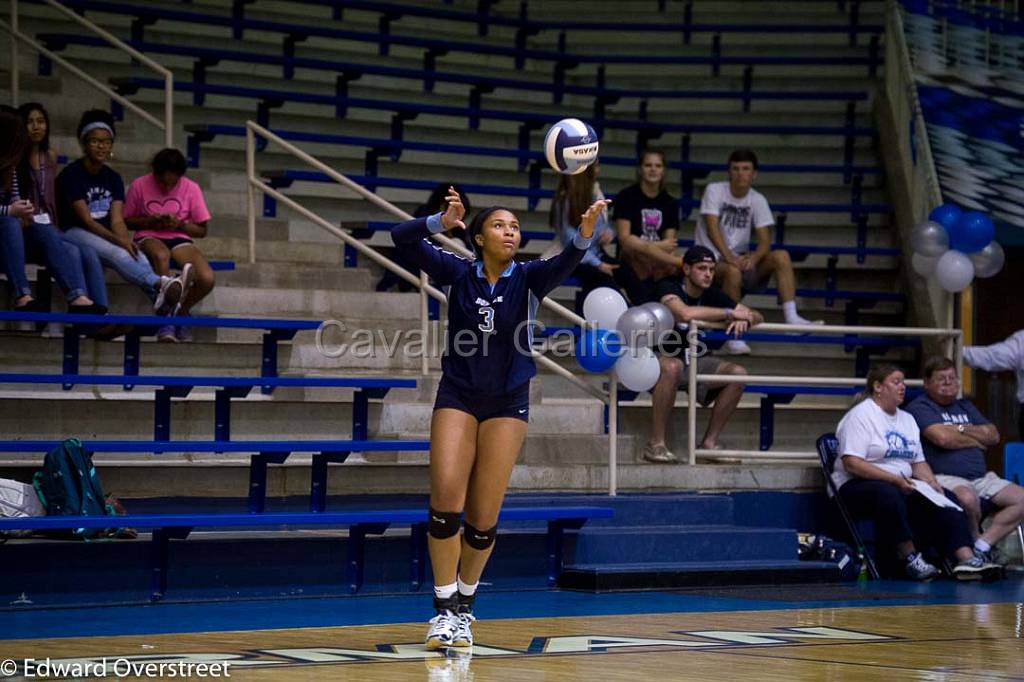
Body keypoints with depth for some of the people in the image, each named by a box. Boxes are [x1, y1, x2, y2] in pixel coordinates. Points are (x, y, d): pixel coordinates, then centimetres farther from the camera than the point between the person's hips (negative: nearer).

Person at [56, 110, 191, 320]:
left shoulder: (113, 179, 11)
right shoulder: (71, 175, -7)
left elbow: (117, 220, 0)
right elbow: (86, 219, -16)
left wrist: (126, 240, -23)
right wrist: (117, 240, -28)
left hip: (107, 237, 6)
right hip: (74, 233, -6)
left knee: (138, 257, -28)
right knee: (116, 254, -36)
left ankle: (163, 302, -53)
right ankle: (161, 285, -59)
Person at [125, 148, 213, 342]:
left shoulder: (191, 188, 0)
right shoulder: (139, 185, -3)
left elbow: (202, 230, 6)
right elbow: (126, 221, 7)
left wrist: (180, 225, -14)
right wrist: (150, 222, -12)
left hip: (180, 238, 2)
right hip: (149, 238, -2)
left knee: (207, 279, -28)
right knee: (161, 255, -43)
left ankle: (181, 311, 5)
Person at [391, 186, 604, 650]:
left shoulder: (529, 279, -5)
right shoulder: (457, 273, -4)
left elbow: (564, 263, -26)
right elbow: (402, 239, -15)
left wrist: (584, 235, -48)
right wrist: (443, 221, -35)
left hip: (508, 403, 0)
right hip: (457, 398, 0)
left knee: (483, 517, -2)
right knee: (445, 498, -17)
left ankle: (464, 608, 17)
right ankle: (444, 609, -7)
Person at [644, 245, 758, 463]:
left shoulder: (713, 295, 5)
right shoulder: (668, 287, -14)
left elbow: (757, 317, 7)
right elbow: (685, 313, -37)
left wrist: (744, 319, -19)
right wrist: (729, 313, -28)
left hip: (696, 360, 6)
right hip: (663, 357, -6)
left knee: (738, 373, -14)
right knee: (672, 366, -40)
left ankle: (709, 442, -8)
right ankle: (656, 444, -33)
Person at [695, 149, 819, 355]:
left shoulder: (757, 200, 4)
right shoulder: (714, 190, -6)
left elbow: (765, 241, -4)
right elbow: (712, 228, -19)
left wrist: (753, 258, -27)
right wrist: (729, 257, -33)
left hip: (741, 259, 5)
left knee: (781, 256, -19)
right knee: (733, 271, -37)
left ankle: (791, 317, -27)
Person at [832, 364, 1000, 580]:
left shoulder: (907, 419, 20)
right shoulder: (861, 415, -6)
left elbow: (918, 462, 18)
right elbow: (852, 463, -17)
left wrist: (932, 484, -4)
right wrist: (895, 479, -22)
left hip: (901, 487, 7)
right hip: (857, 486, -7)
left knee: (945, 498, -15)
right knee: (889, 495, -40)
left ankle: (966, 559, -28)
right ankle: (910, 557, -31)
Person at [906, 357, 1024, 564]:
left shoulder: (965, 407, 25)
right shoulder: (920, 407, 1)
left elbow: (993, 436, 15)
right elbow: (943, 438, -15)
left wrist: (962, 429, 0)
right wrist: (977, 440, 2)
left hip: (981, 477, 8)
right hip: (944, 477, -8)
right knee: (967, 498, -40)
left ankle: (982, 546, -14)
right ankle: (974, 542, -12)